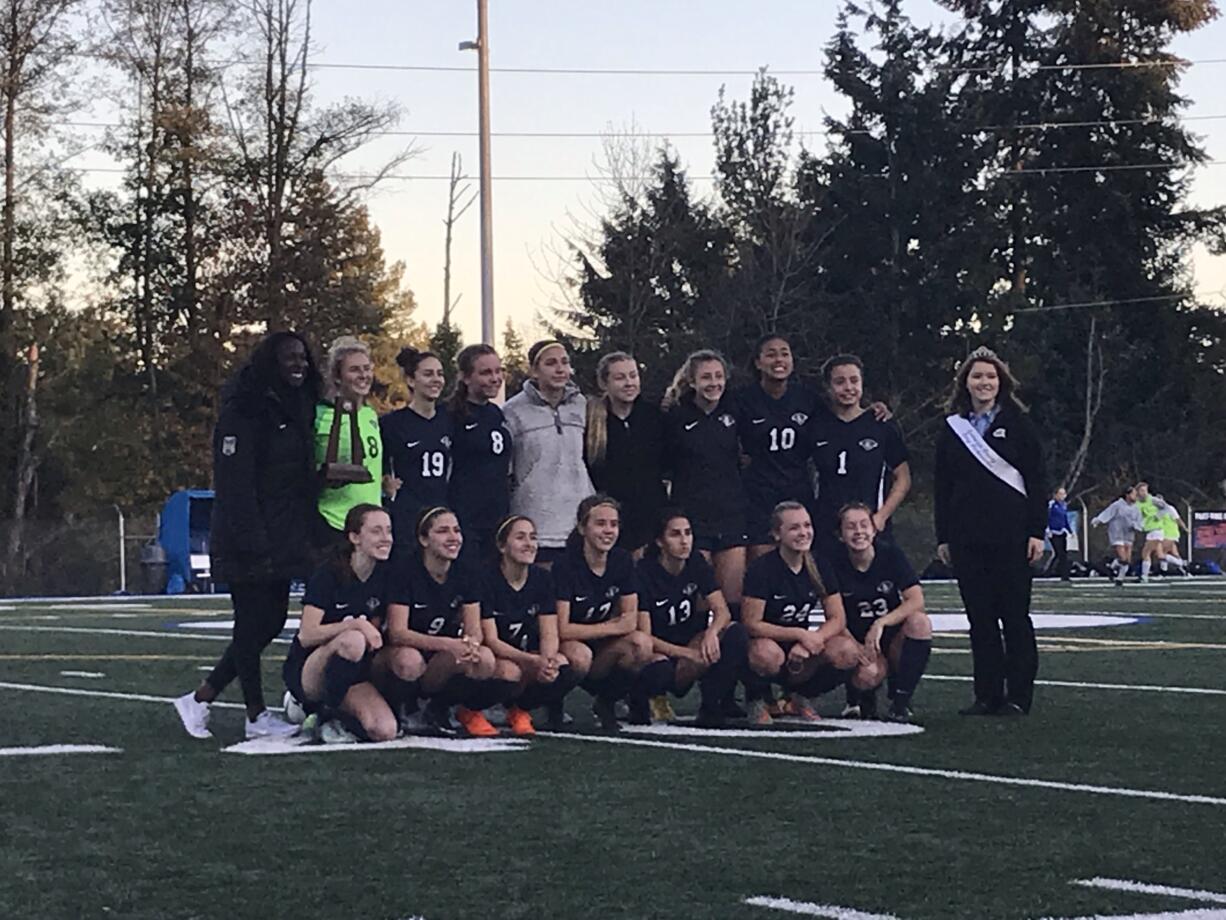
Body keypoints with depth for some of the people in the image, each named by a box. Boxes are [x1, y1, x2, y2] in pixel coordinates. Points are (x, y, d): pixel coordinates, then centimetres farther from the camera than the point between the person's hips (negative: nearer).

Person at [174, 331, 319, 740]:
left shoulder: (297, 409, 14)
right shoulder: (244, 410, -13)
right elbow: (234, 483, -18)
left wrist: (304, 535, 12)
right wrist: (252, 545, -22)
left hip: (283, 538, 9)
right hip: (249, 542, -9)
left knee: (270, 622, 9)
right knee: (253, 625, -2)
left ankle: (199, 700, 16)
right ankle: (257, 717, 7)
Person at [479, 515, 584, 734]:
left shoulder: (542, 579, 3)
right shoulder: (488, 580, -13)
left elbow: (549, 633, -4)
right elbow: (491, 640, -18)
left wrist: (548, 659, -29)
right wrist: (534, 661, -34)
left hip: (529, 654, 5)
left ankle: (518, 708, 0)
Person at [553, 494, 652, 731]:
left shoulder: (622, 561, -1)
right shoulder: (566, 566, -18)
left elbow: (630, 620, 4)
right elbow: (562, 629, -21)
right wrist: (612, 627, -15)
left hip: (603, 645, 5)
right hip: (567, 642, -5)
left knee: (641, 643, -25)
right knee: (579, 655, -39)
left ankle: (606, 702, -1)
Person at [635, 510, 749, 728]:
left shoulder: (697, 564, 0)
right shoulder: (643, 573, -16)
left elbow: (722, 611, -7)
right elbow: (644, 637, -20)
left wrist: (711, 633, -31)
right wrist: (689, 654, -31)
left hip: (691, 642, 5)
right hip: (660, 652, -5)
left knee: (736, 633, -22)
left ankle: (712, 709, -16)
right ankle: (655, 698, -3)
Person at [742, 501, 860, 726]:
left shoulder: (819, 568, 1)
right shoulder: (762, 569, -15)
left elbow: (838, 619, 0)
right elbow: (751, 624, -19)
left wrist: (813, 640, -20)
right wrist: (801, 635, -23)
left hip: (802, 650, 5)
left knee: (848, 652, -22)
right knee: (768, 653, -41)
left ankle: (802, 697, 6)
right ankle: (755, 701, -5)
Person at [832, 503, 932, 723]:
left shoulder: (890, 554, -7)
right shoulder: (836, 566, -7)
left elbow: (916, 600, -16)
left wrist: (881, 624, -28)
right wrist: (856, 648, -20)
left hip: (895, 638, 2)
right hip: (857, 642, -2)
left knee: (920, 622, -32)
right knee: (868, 675, -36)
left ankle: (900, 702, -17)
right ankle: (866, 698, 7)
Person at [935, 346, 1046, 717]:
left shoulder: (1017, 423, 3)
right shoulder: (952, 428, 12)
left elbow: (1036, 480, 0)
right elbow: (943, 486, 13)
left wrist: (1037, 531, -7)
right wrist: (943, 537, 8)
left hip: (1011, 534, -3)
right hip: (967, 539, 3)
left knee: (1014, 615, 0)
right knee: (979, 617, 4)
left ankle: (1018, 696, 4)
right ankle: (987, 695, 8)